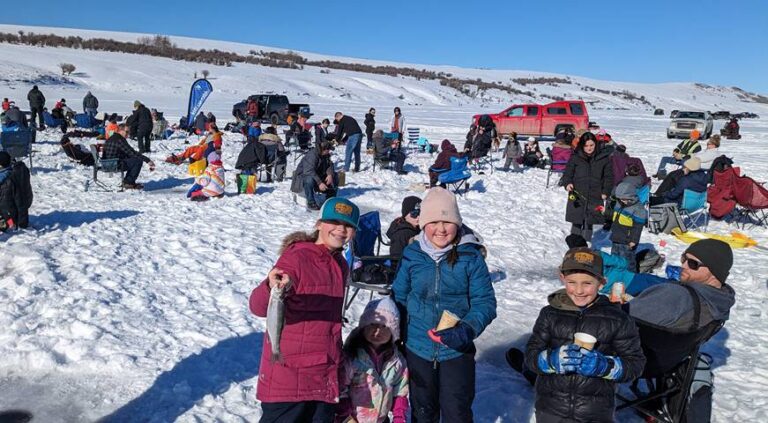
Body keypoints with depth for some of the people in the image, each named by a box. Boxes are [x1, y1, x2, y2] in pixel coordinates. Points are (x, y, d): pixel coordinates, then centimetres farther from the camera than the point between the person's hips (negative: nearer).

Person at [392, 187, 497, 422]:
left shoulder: (470, 257, -10)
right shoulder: (411, 255, -4)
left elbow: (485, 302, -8)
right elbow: (400, 297, 7)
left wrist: (467, 330, -24)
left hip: (457, 350, -2)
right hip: (418, 348, 2)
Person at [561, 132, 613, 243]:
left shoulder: (603, 158, 5)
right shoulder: (575, 157, 2)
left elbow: (608, 177, 11)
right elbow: (567, 173, 6)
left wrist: (605, 192, 2)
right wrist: (567, 183, -14)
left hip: (595, 197, 1)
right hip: (577, 196, -1)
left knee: (589, 224, 7)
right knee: (576, 223, 1)